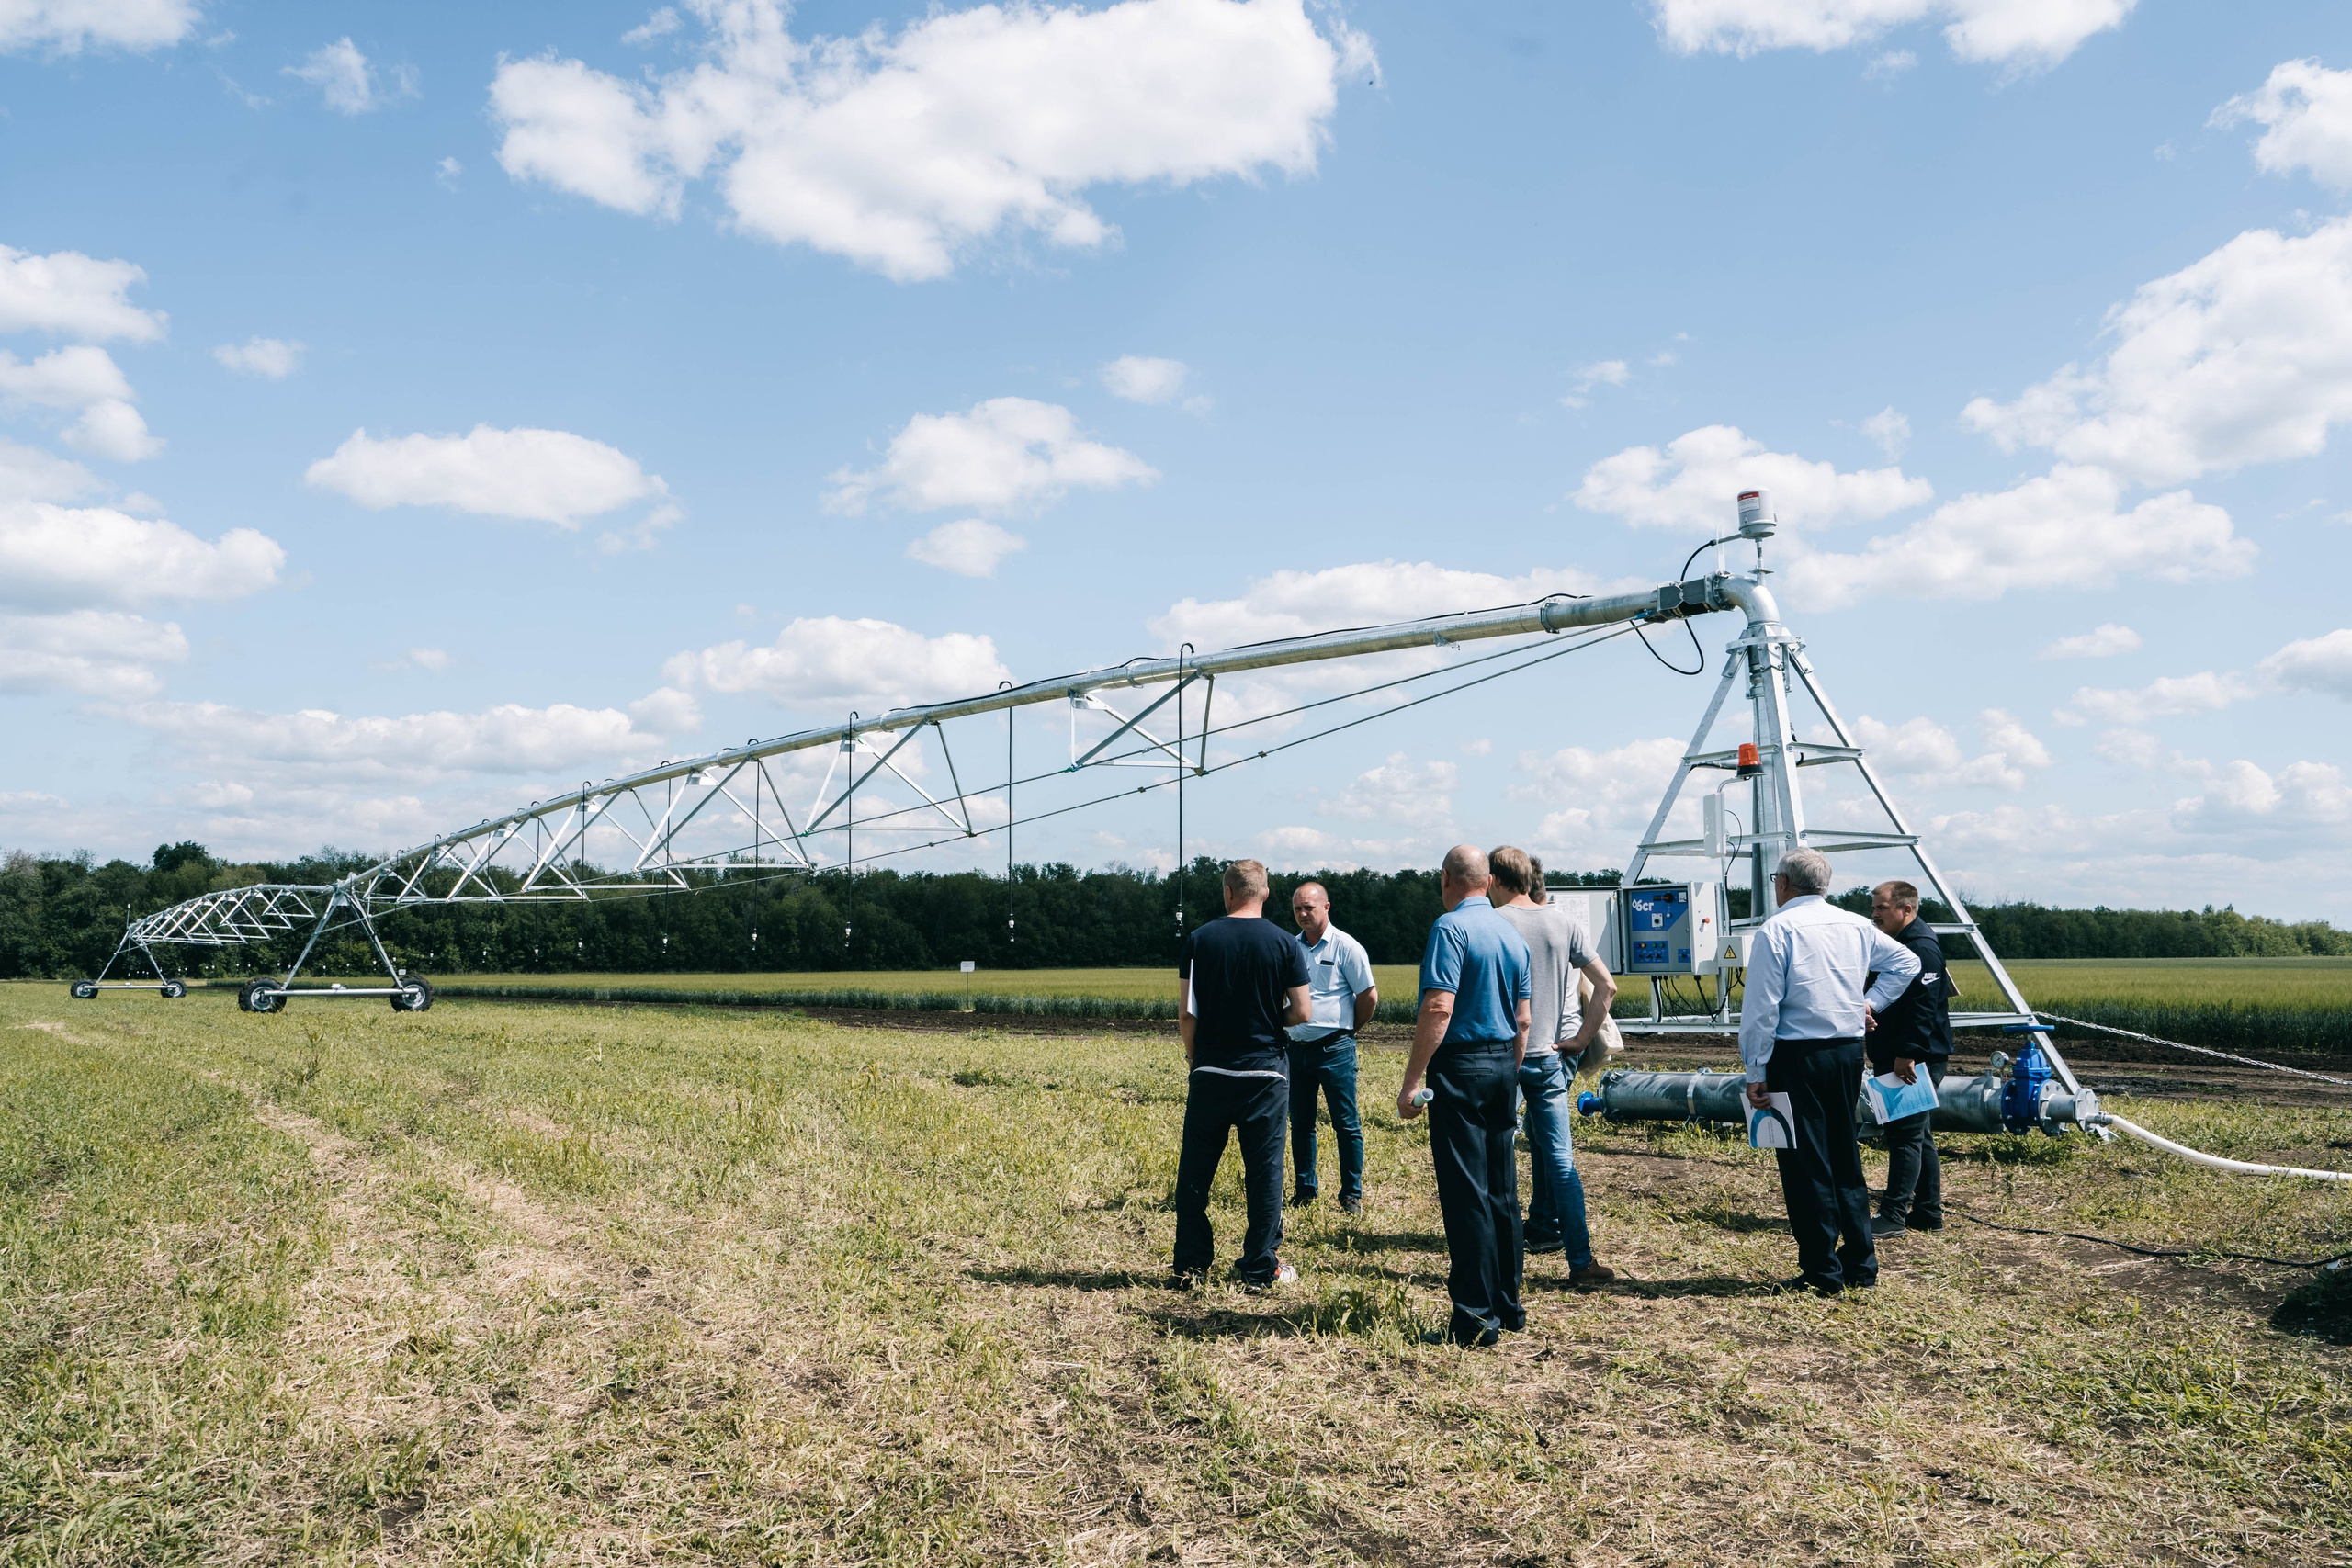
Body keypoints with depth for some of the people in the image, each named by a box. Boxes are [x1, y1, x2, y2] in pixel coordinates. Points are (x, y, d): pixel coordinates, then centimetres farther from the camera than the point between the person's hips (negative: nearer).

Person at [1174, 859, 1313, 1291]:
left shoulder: (1200, 939, -2)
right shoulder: (1285, 943, -4)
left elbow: (1186, 1013, -3)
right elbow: (1301, 1012, -5)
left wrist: (1192, 1061, 10)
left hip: (1210, 1072, 1)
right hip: (1266, 1072, -1)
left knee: (1195, 1170, 10)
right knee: (1264, 1171, 7)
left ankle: (1191, 1265, 16)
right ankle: (1260, 1268, 11)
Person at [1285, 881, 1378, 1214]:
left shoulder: (1346, 947, -7)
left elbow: (1369, 997, -4)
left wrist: (1348, 1029, 5)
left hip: (1334, 1049, -5)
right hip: (1297, 1047, 5)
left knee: (1346, 1125, 0)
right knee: (1300, 1124, 11)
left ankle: (1352, 1195, 9)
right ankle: (1306, 1190, 22)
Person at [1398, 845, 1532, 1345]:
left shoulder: (1451, 927, -12)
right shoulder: (1511, 933, 13)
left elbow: (1439, 1008, -21)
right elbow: (1522, 1019, 17)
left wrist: (1411, 1082, -19)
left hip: (1460, 1068, -8)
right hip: (1503, 1064, 8)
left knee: (1466, 1194, -4)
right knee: (1502, 1191, 14)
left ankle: (1476, 1319, -2)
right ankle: (1508, 1305, 22)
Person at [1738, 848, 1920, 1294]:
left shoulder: (1777, 929, -10)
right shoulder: (1856, 926, 9)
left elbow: (1761, 1009, -13)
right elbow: (1905, 961, 24)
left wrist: (1756, 1072, -10)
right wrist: (1870, 1002, 17)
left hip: (1796, 1056, -6)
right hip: (1849, 1052, 6)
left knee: (1805, 1163, 0)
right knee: (1844, 1156, 16)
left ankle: (1822, 1273, 4)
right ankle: (1860, 1264, 21)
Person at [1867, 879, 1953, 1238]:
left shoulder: (1921, 948, -15)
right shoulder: (1896, 945, 17)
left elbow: (1924, 1007, -23)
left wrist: (1907, 1054, -26)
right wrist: (1881, 1053, 21)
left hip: (1914, 1063, -11)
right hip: (1895, 1059, 11)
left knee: (1906, 1136, -8)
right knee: (1919, 1137, 14)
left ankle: (1893, 1215, -7)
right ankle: (1928, 1212, 22)